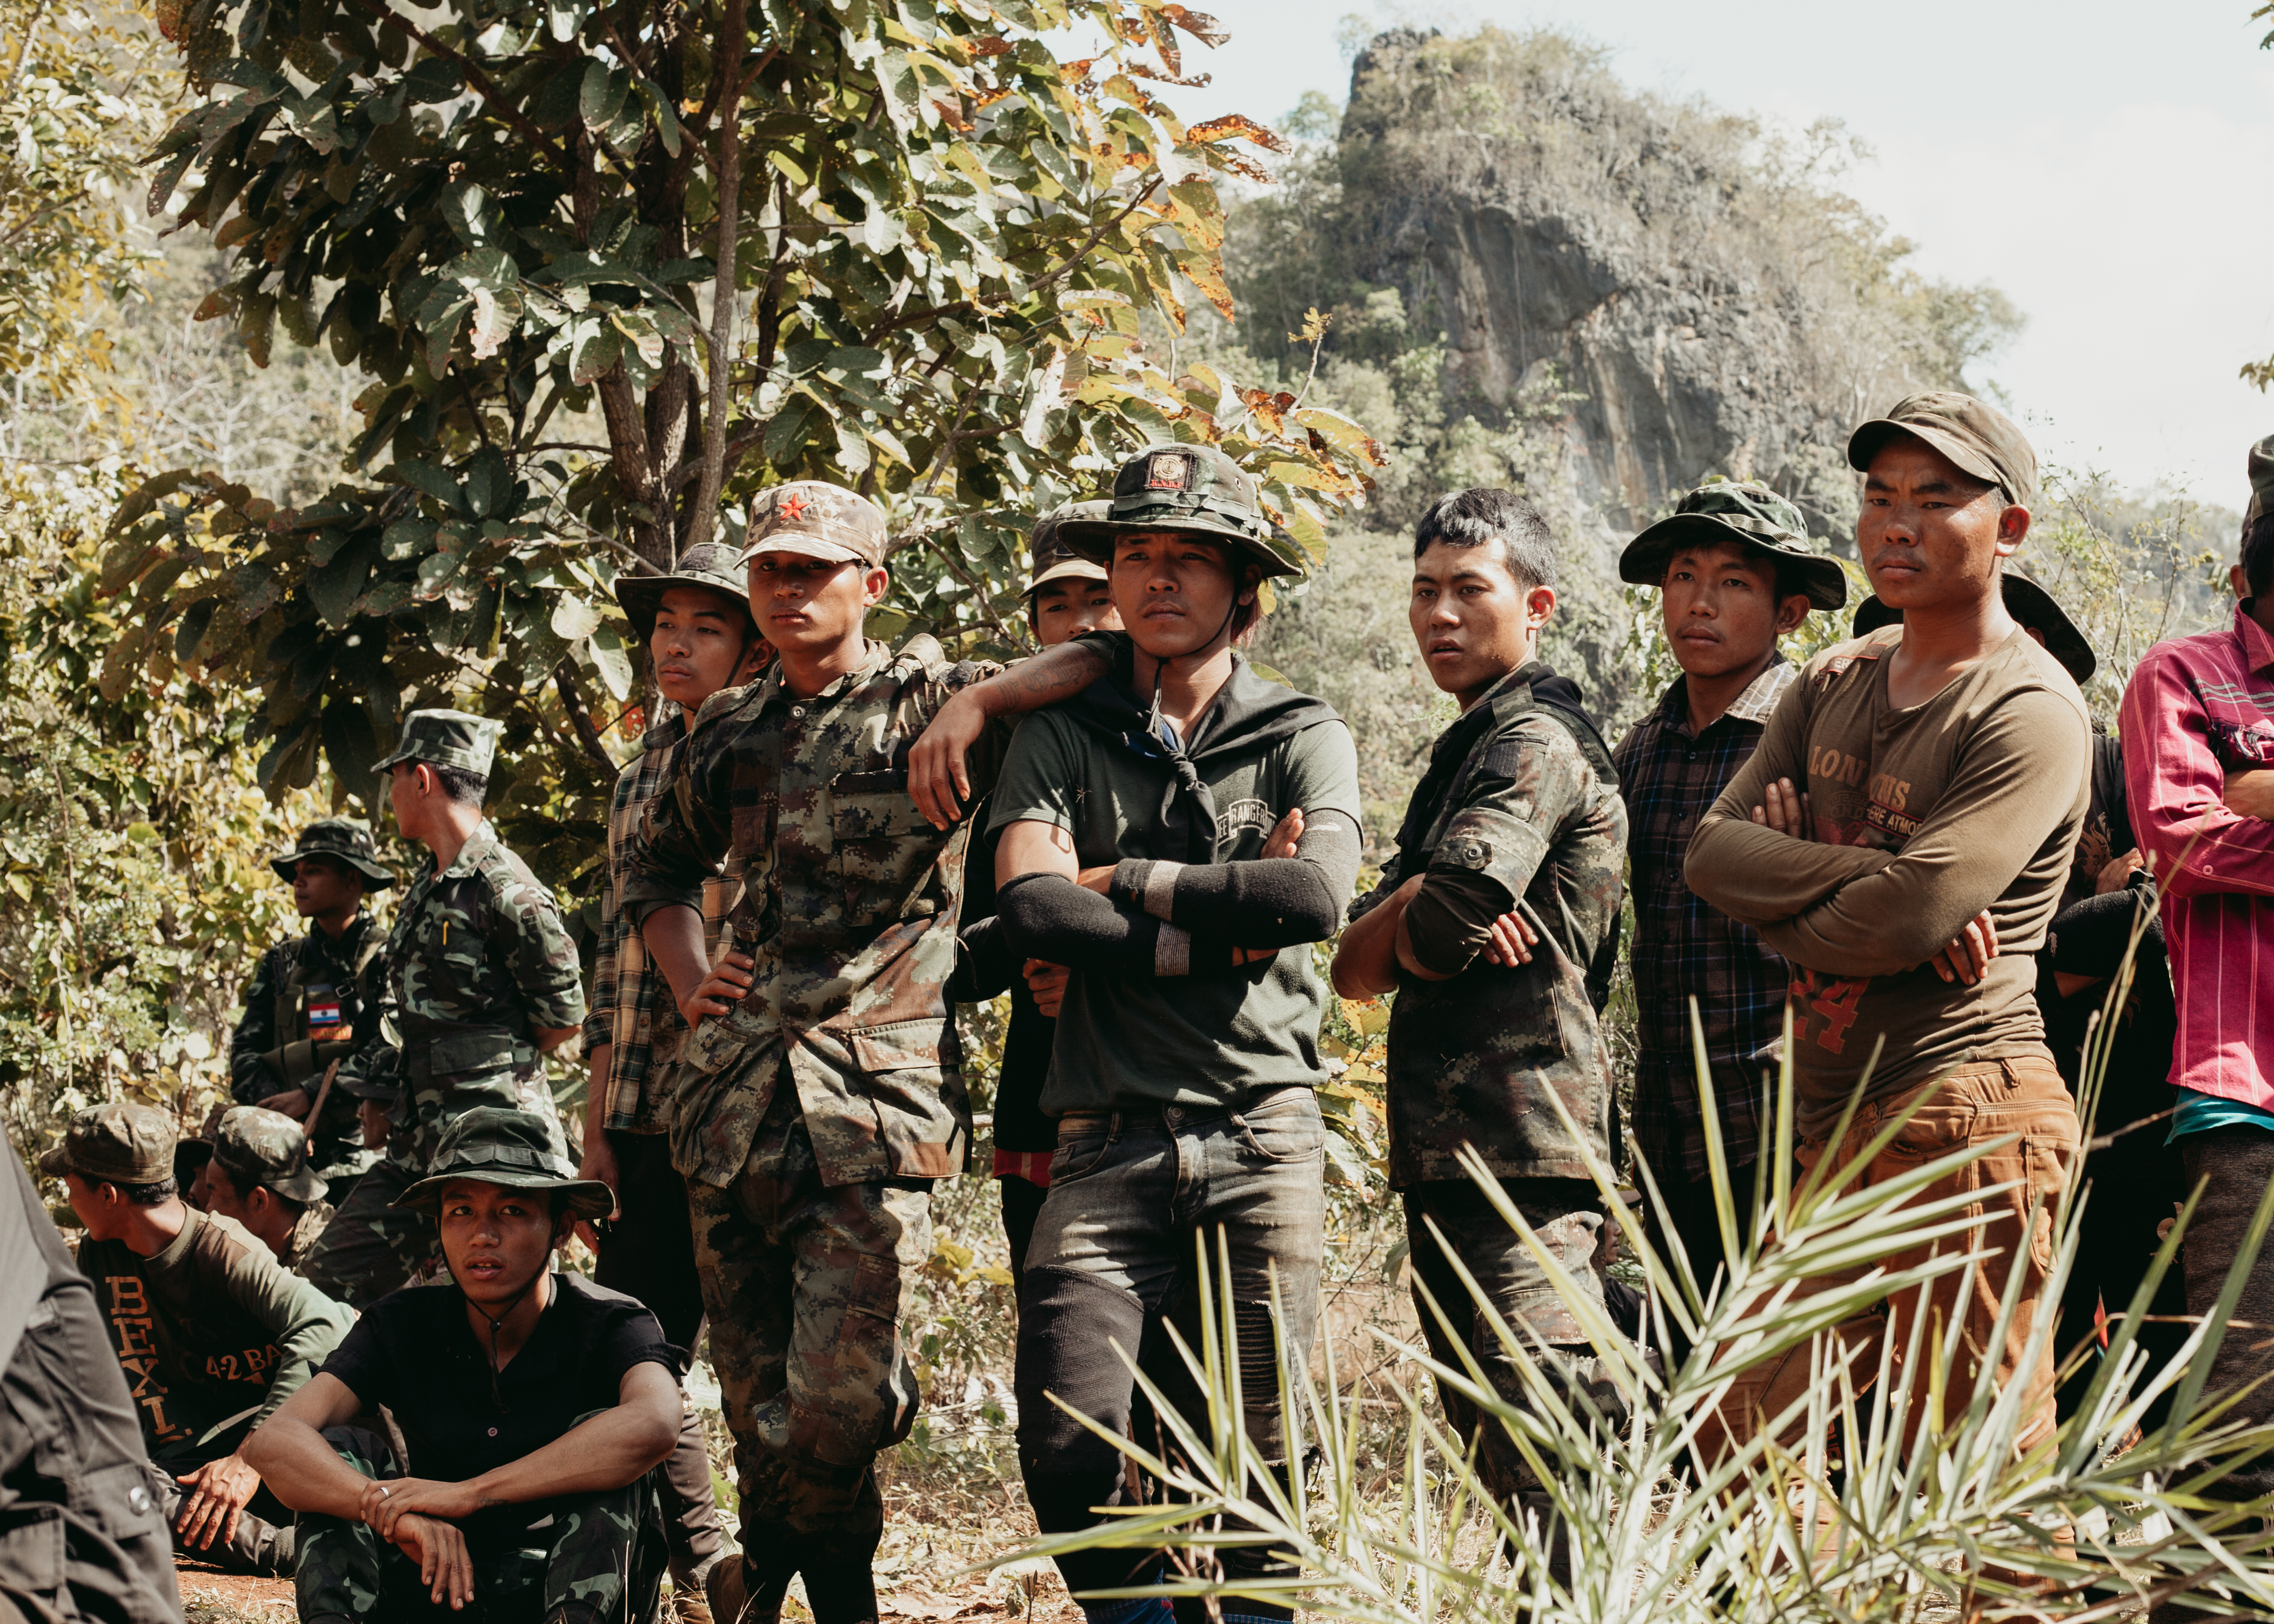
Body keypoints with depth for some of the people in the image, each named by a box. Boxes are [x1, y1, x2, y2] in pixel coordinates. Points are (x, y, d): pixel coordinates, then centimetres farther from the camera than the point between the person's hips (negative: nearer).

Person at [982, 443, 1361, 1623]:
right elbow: (1028, 906, -8)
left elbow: (1318, 894, -11)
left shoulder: (1302, 738, 9)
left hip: (1261, 1131, 0)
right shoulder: (1064, 733, 9)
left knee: (1256, 1458, 1)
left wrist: (1124, 882, -6)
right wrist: (1218, 931, -9)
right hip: (1112, 1136, 0)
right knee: (1068, 1447, -8)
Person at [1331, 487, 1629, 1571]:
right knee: (1492, 1454, 14)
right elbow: (1355, 964, 15)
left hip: (1519, 1144, -11)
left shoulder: (1535, 741, -7)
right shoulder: (1467, 750, 24)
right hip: (1450, 1155, 11)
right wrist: (1406, 918, -8)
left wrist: (1405, 925, 1)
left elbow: (1438, 926, -22)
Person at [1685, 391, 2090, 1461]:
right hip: (1832, 1131, 8)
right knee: (1732, 1454, 10)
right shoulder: (1833, 684, 16)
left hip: (1966, 1122, -8)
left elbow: (1906, 921, -20)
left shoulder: (2031, 712, -9)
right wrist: (1852, 875, -13)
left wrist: (1780, 891, -2)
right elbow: (1711, 851, 3)